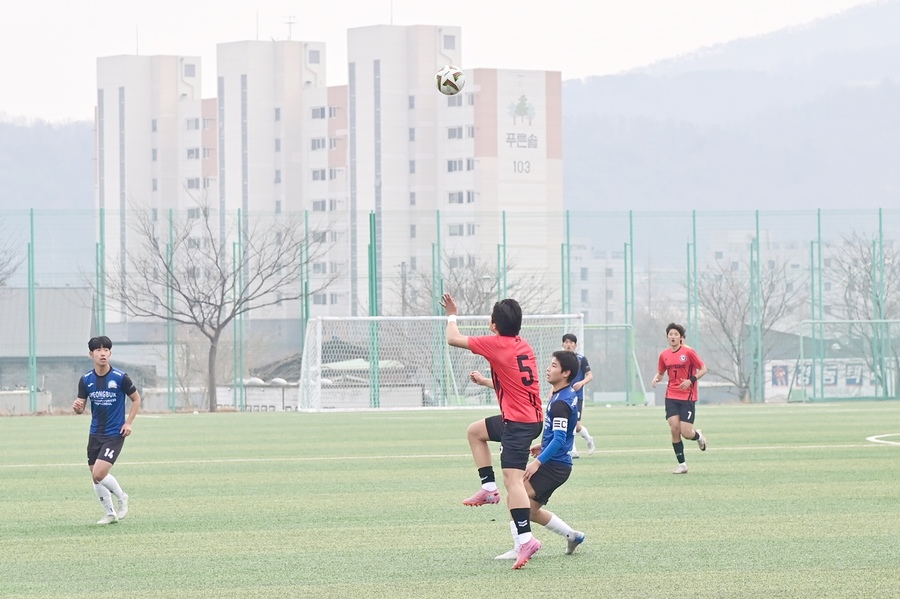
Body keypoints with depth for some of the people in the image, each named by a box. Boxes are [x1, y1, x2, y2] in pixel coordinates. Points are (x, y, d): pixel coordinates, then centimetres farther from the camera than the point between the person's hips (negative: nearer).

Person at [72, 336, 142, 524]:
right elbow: (81, 407, 4)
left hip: (115, 434, -5)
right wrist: (76, 407, -21)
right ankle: (110, 514, 24)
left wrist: (129, 423, -7)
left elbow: (136, 399, 2)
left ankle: (121, 497, 10)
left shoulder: (120, 378, -11)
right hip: (95, 434, 5)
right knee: (96, 477, 6)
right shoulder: (86, 380, -1)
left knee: (99, 474, -17)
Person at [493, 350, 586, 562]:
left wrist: (538, 461, -27)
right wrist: (543, 446, 25)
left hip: (553, 465, -10)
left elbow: (559, 439, -26)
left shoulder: (560, 403, -20)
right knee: (531, 511, 18)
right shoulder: (570, 396, 12)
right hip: (557, 465, 10)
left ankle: (520, 548, -14)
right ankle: (573, 536, 26)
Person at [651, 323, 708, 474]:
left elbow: (703, 369, -4)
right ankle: (682, 464, 2)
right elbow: (660, 372, 20)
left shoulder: (688, 352, -8)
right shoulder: (664, 355, 6)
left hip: (687, 397, -4)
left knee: (686, 433, -9)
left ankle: (698, 436, 30)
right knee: (674, 429, -9)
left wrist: (691, 380, -19)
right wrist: (656, 378, -4)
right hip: (671, 397, 4)